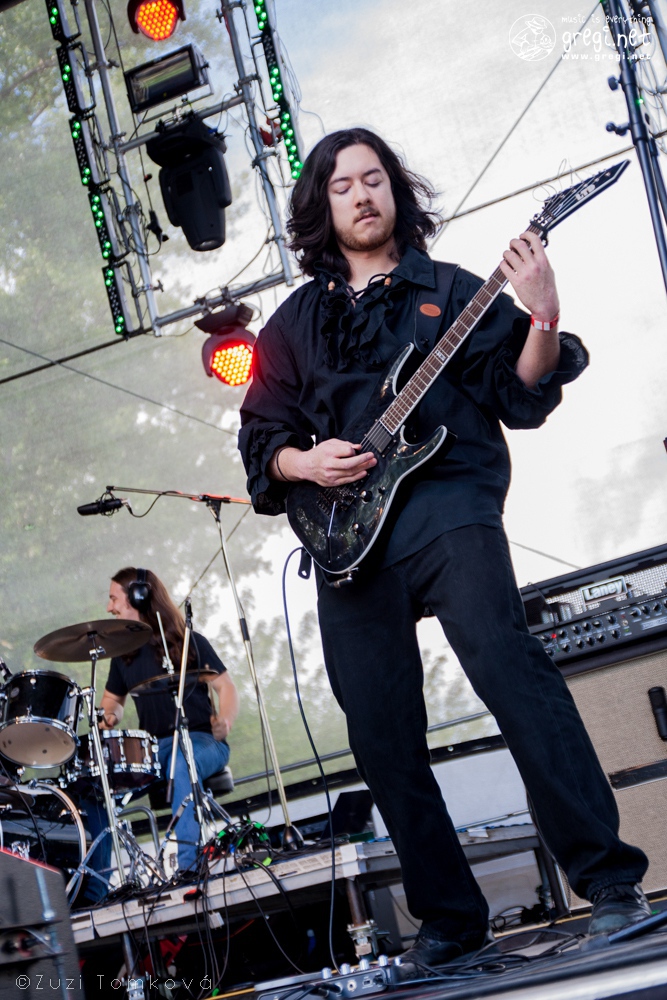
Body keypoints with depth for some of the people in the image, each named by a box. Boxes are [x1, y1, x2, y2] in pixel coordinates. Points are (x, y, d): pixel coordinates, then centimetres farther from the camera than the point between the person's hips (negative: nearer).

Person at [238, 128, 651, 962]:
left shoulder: (452, 291, 13)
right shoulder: (294, 324, 21)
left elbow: (520, 398, 4)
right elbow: (260, 439, 19)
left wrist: (542, 318, -13)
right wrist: (307, 463, -2)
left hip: (445, 501, -3)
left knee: (509, 668, -23)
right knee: (382, 737, 1)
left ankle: (611, 883, -18)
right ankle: (449, 918, 13)